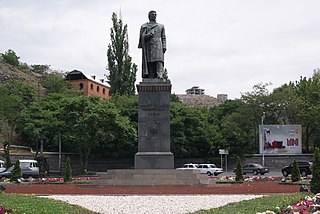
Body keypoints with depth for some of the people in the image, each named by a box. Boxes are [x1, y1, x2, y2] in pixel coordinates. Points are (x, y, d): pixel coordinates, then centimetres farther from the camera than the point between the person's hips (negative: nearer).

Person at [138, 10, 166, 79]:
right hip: (149, 47, 0)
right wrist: (148, 35, -12)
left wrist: (164, 47, 4)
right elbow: (142, 37, 8)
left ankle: (160, 75, -29)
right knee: (150, 63, -6)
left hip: (158, 46, 0)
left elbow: (163, 38, 16)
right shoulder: (144, 26, 17)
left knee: (159, 61, -18)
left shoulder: (161, 26, 21)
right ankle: (151, 78, -5)